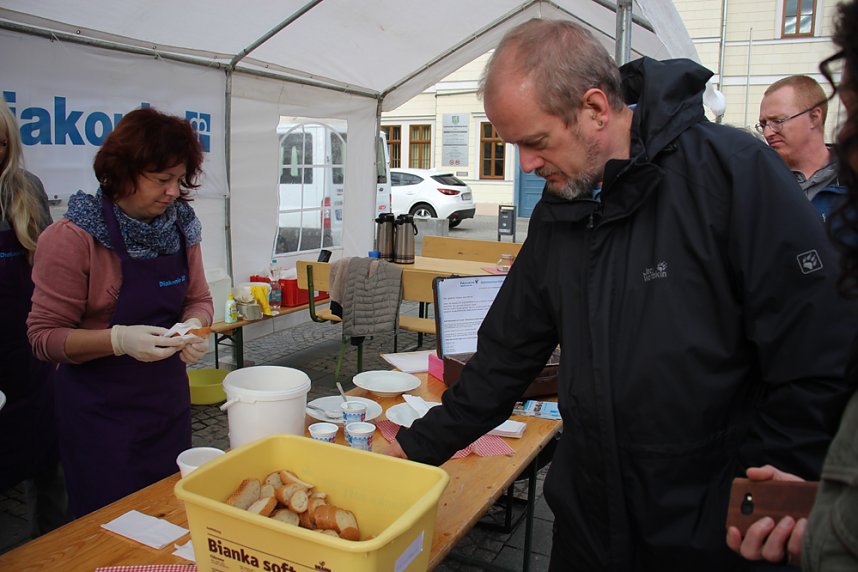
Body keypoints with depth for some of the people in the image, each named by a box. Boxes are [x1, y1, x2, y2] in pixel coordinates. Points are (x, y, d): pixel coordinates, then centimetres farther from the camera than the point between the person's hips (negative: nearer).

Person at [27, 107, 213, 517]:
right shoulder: (72, 238, -16)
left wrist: (194, 325, -12)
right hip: (99, 410, -5)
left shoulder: (180, 228, 0)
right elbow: (45, 337, -12)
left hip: (168, 399, 5)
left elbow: (198, 298, 10)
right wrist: (119, 340, -28)